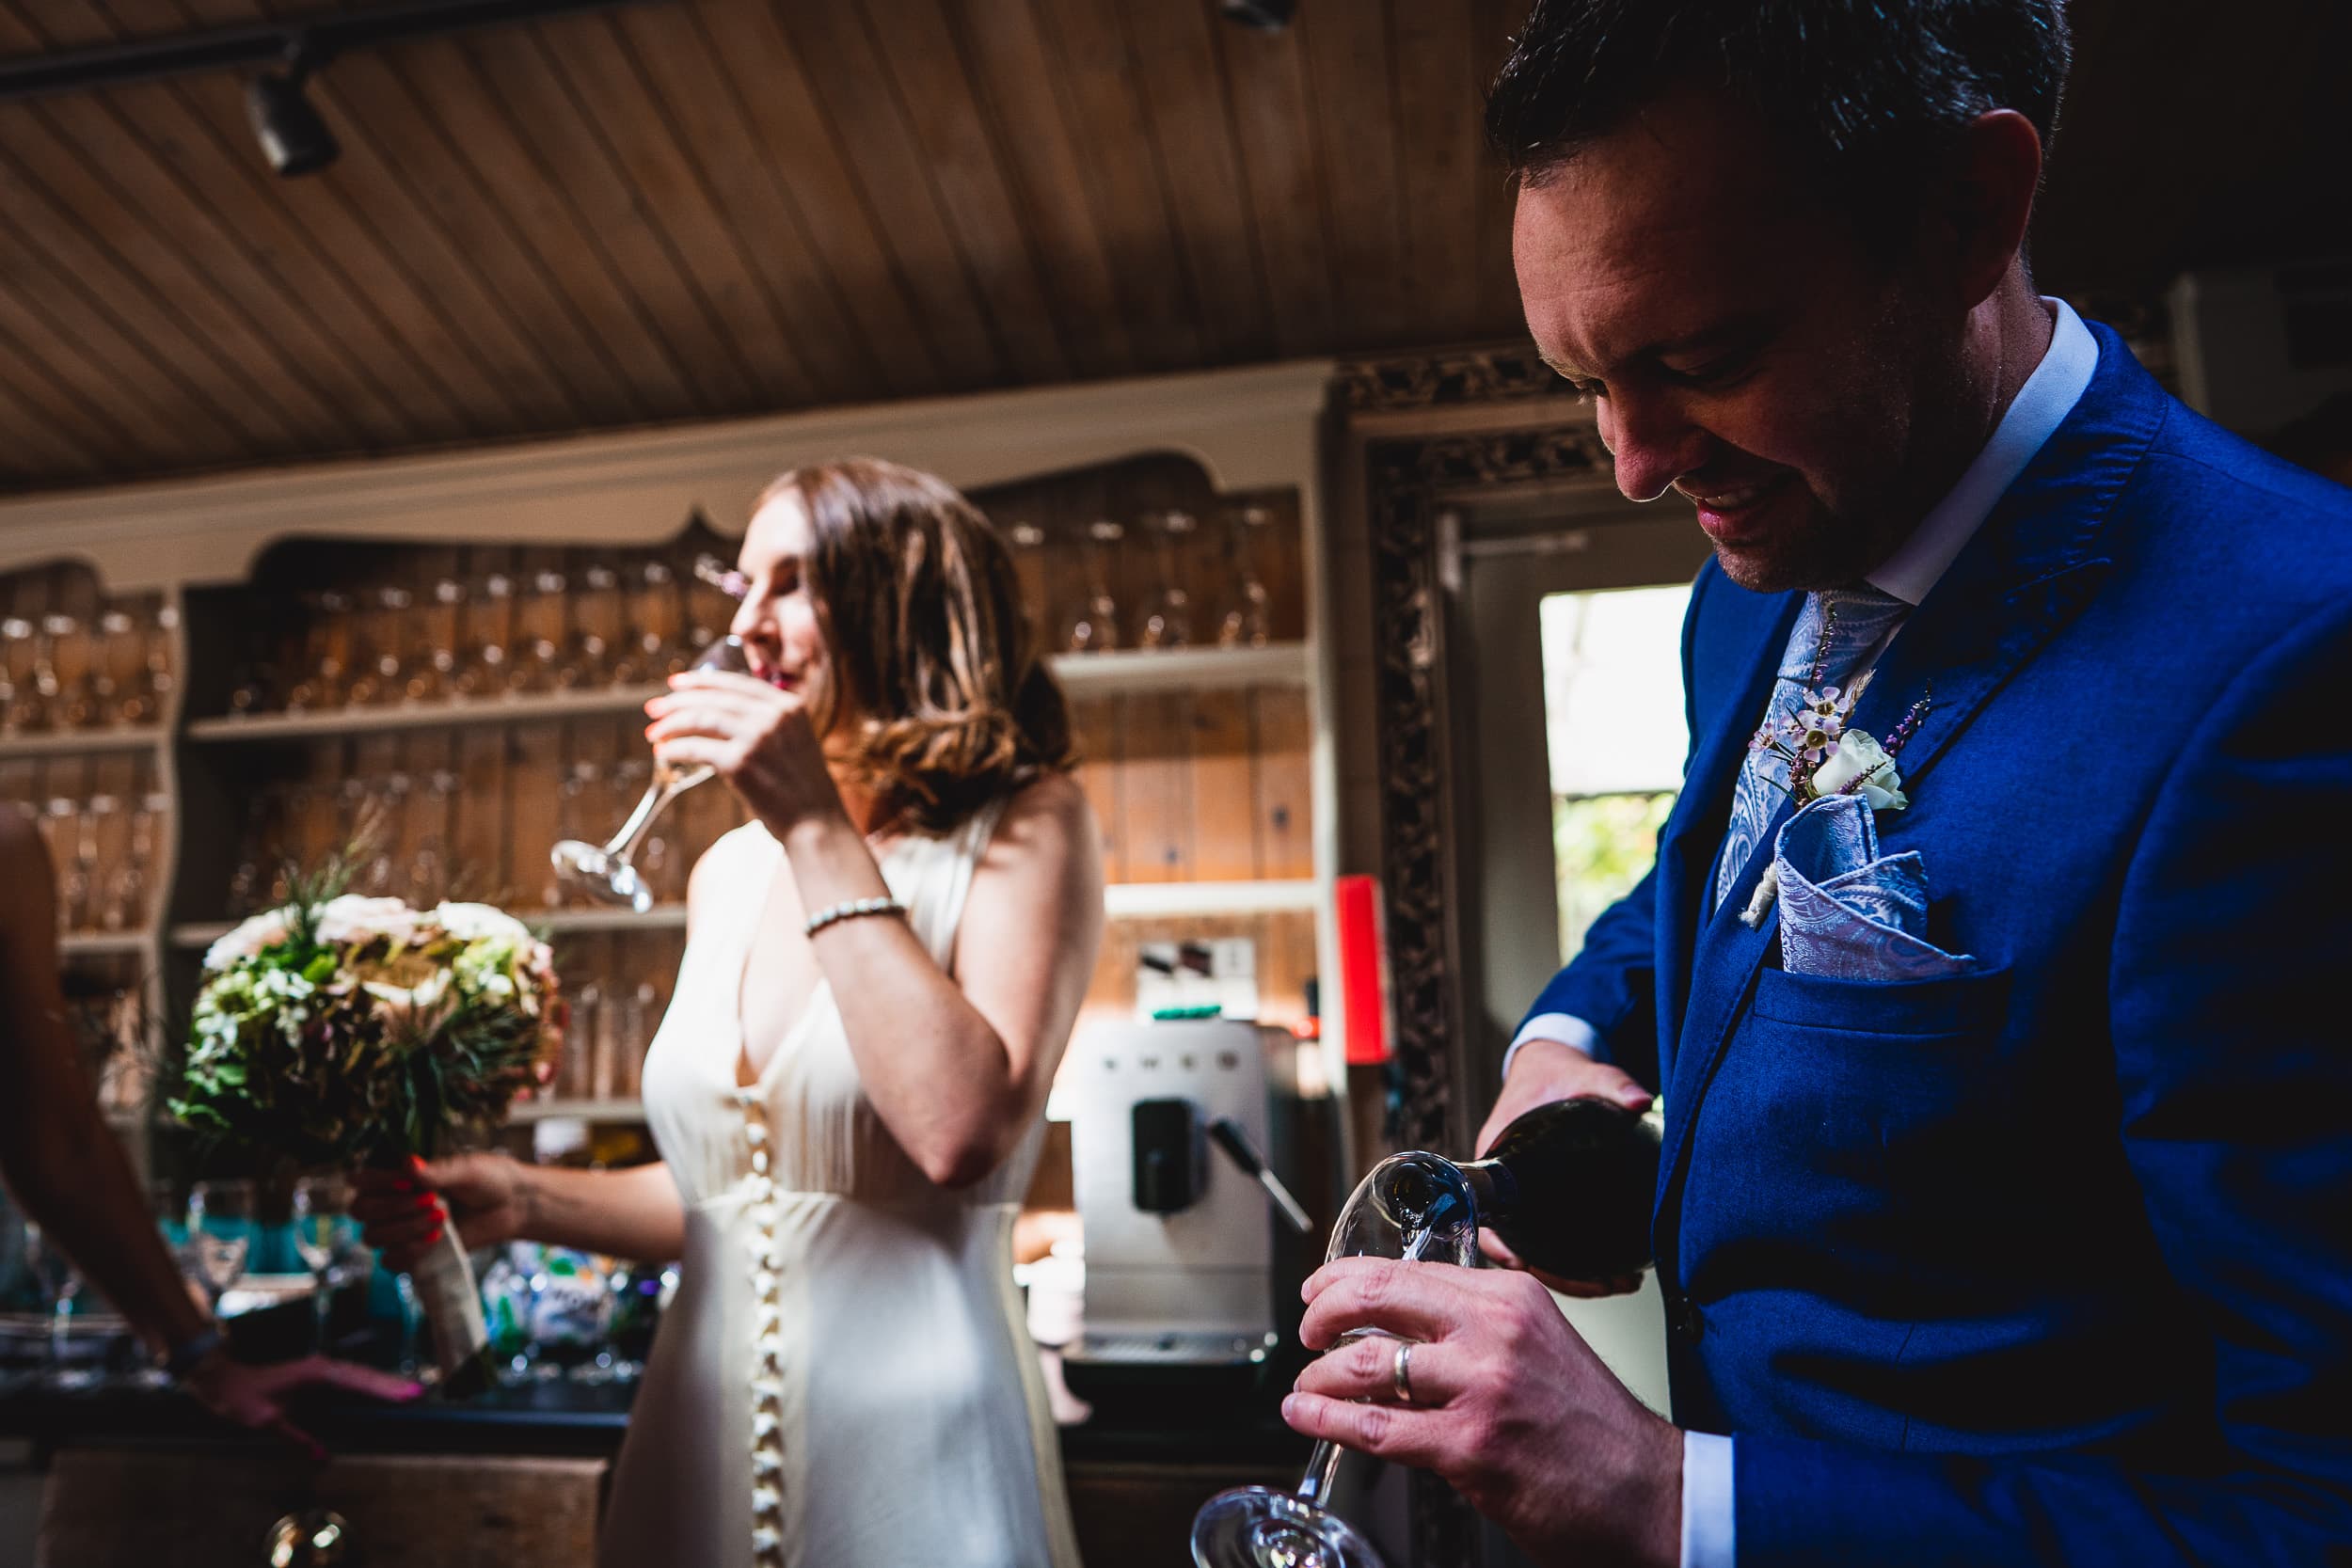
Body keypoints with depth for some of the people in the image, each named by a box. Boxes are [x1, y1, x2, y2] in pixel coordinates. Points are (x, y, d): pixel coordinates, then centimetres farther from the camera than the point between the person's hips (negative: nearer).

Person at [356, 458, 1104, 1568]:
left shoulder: (1023, 827, -9)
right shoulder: (728, 874, 8)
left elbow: (959, 1129, -25)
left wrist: (819, 830, -21)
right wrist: (522, 1199, 3)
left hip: (908, 1453, -5)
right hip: (699, 1441, 6)